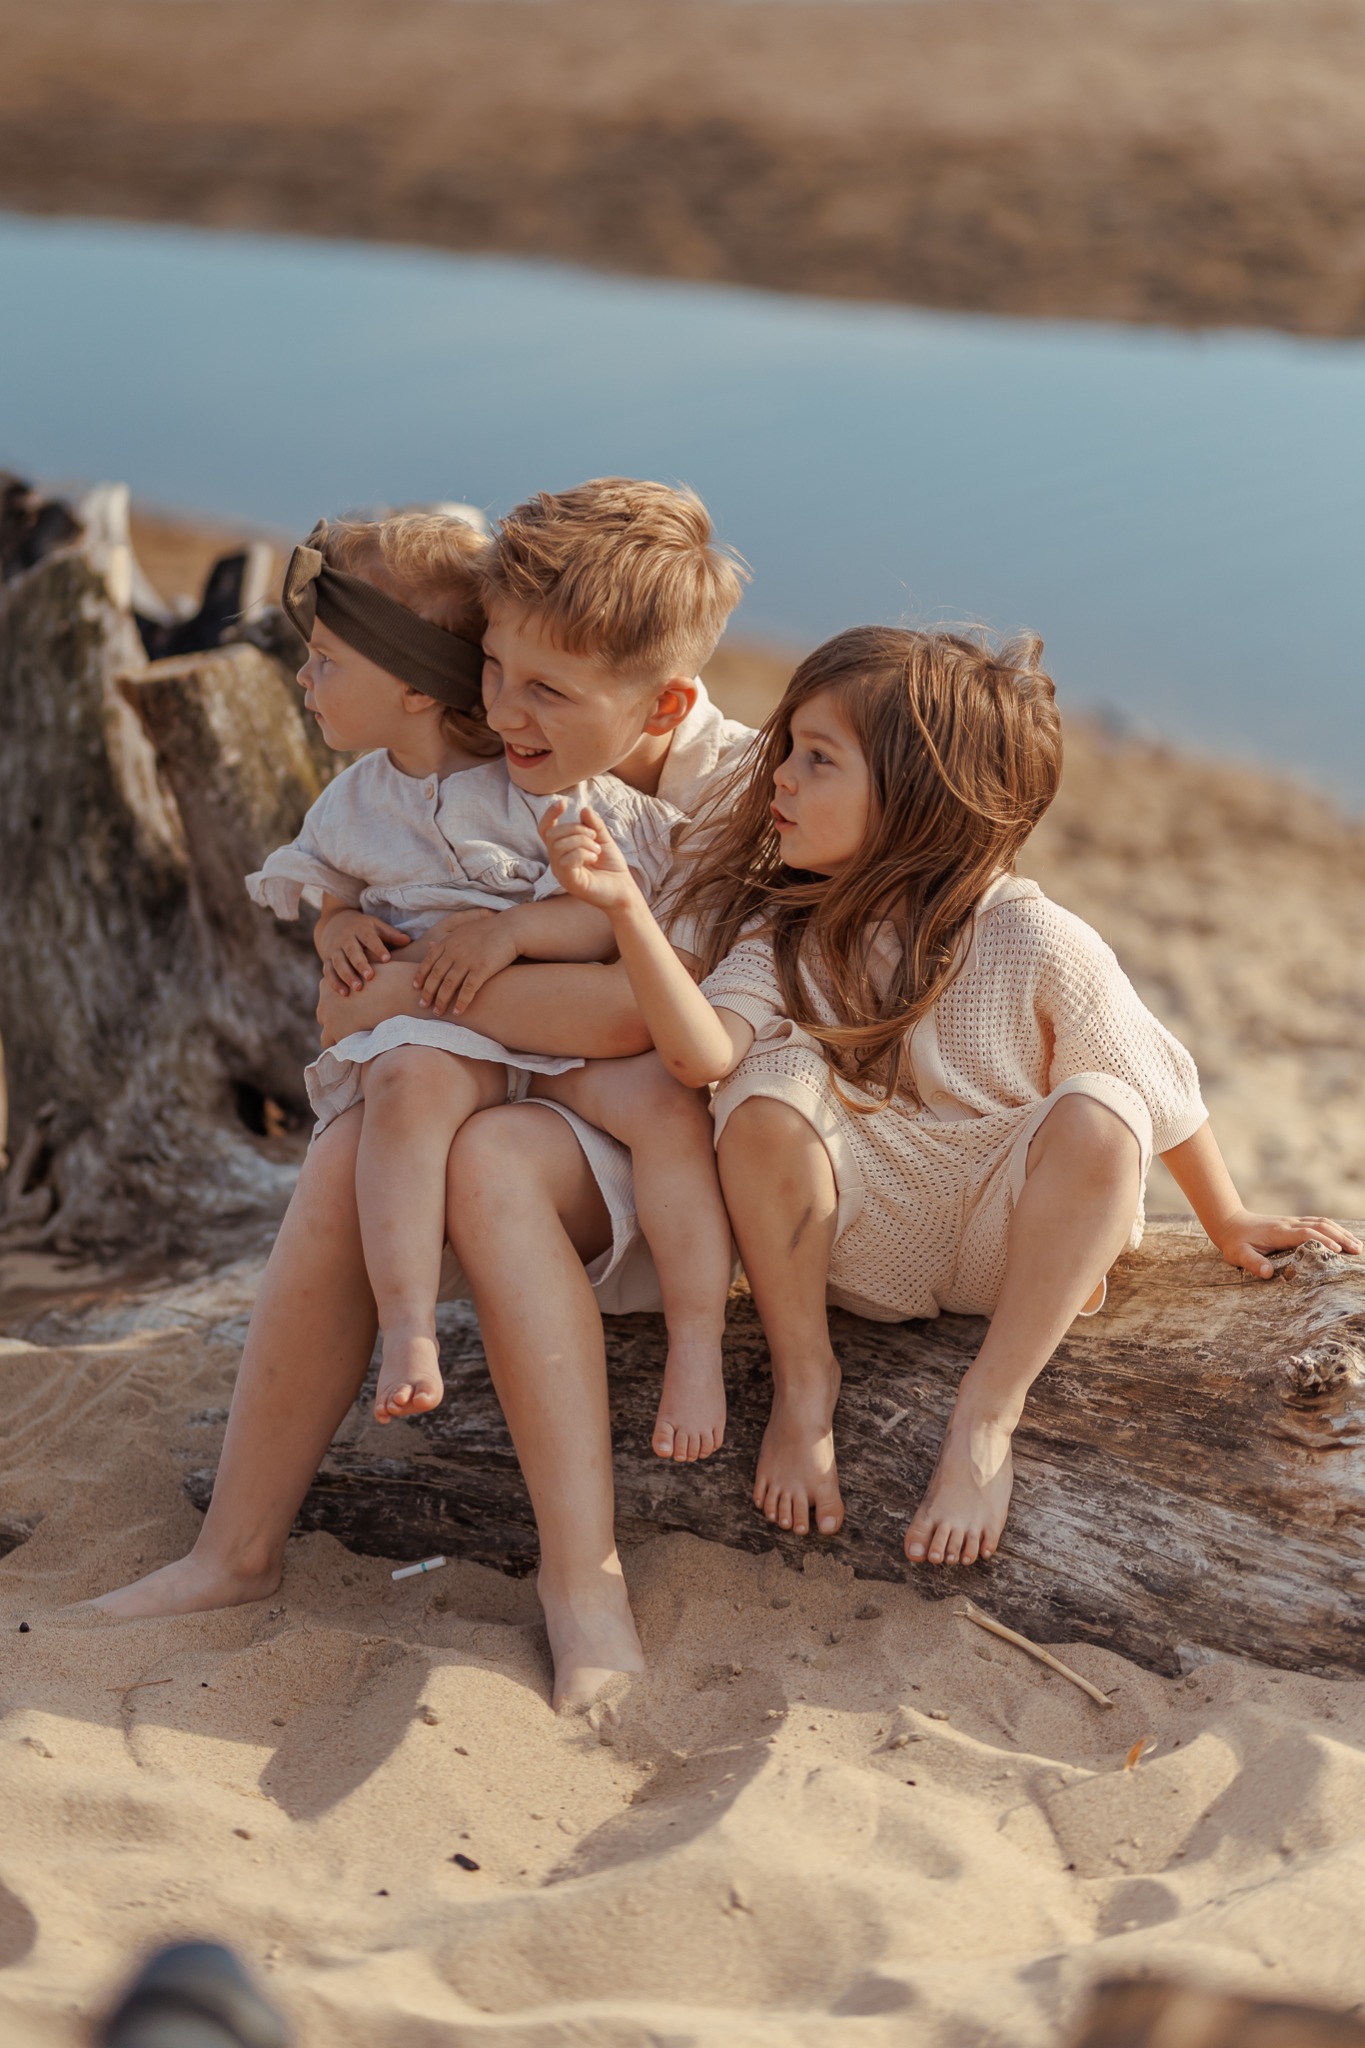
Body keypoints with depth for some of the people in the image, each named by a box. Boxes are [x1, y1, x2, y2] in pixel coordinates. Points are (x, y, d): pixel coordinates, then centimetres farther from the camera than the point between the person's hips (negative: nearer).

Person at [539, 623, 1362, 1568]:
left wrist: (1229, 1223, 7)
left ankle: (988, 1414, -19)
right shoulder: (786, 931, -8)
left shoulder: (1036, 944, -16)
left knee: (1098, 1117, -30)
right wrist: (626, 907, -40)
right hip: (857, 1242, 1)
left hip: (1004, 1244, -1)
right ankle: (803, 1380, -9)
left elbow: (1158, 1085, -3)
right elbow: (703, 1052, -28)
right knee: (773, 1085, -27)